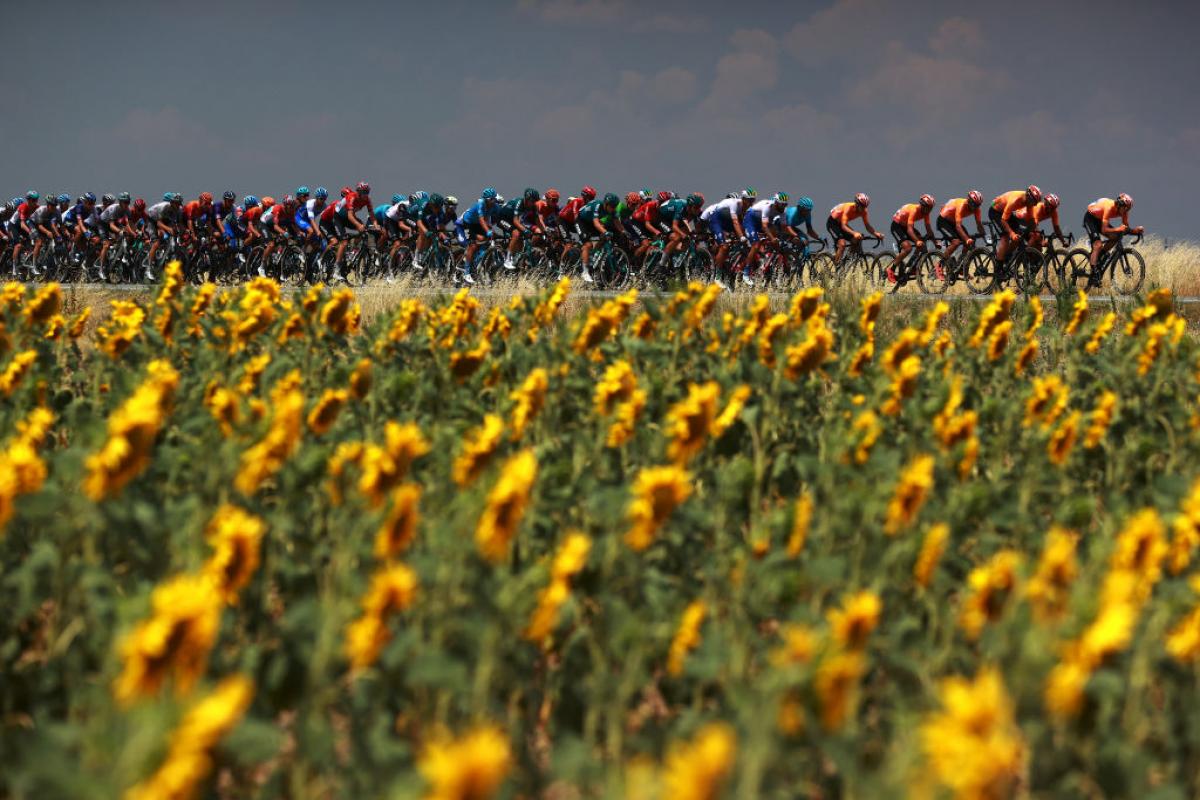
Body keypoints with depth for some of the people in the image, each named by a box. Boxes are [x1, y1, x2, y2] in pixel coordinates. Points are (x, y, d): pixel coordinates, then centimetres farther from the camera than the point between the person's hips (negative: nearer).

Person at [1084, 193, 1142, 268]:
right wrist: (1119, 229, -51)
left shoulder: (1124, 211, -16)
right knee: (1098, 245, -22)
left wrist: (1136, 230, -30)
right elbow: (1104, 230, -39)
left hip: (1099, 220, 8)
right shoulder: (1109, 207, -36)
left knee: (1116, 236, -12)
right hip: (1090, 218, -8)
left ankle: (1099, 256, 4)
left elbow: (1126, 228, -10)